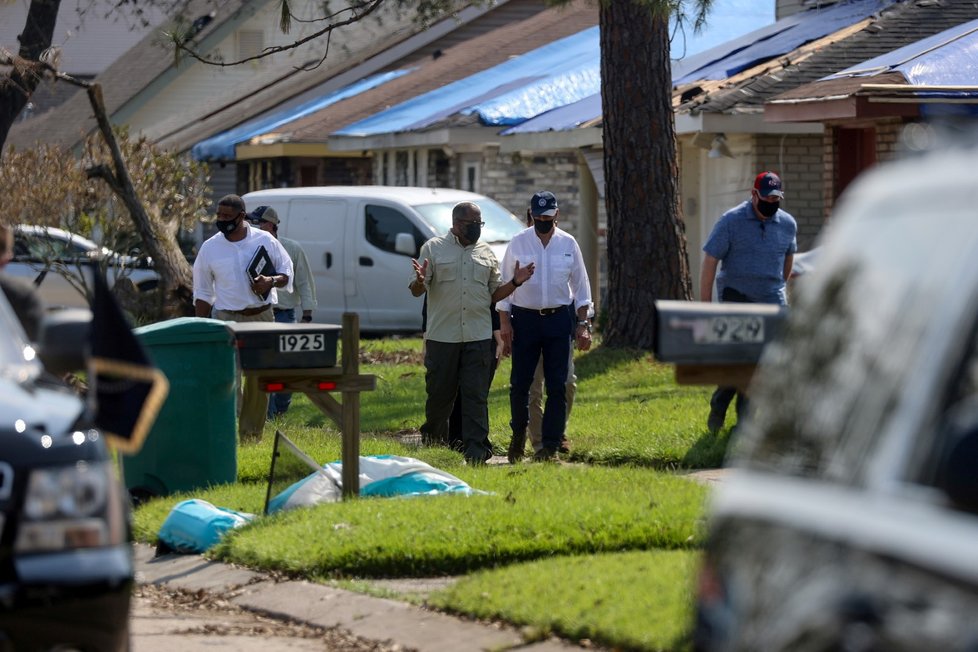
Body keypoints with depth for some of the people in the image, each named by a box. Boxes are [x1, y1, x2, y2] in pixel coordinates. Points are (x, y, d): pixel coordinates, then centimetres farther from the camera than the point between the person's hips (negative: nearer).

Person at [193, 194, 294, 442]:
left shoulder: (265, 241, 1)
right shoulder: (210, 247, 1)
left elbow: (287, 272, 8)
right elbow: (202, 293, 7)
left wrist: (271, 281, -15)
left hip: (262, 317, 2)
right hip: (227, 318, -1)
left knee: (259, 380, 6)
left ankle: (252, 435, 17)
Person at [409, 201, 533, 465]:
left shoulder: (486, 253, 14)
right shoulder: (433, 248, 3)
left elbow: (494, 294, 18)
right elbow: (416, 291, 0)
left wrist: (515, 282, 1)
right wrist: (420, 281, -23)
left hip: (479, 337, 2)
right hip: (442, 336, -2)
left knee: (476, 396, -4)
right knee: (440, 393, 4)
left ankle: (476, 450, -6)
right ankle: (432, 442, 23)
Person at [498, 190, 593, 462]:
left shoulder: (568, 243, 4)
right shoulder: (518, 243, 0)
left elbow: (581, 286, 8)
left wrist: (583, 324, 2)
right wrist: (504, 321, -4)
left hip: (560, 319, 1)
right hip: (525, 318, -1)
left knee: (557, 386, 1)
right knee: (519, 383, 0)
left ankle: (551, 444, 8)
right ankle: (519, 433, 23)